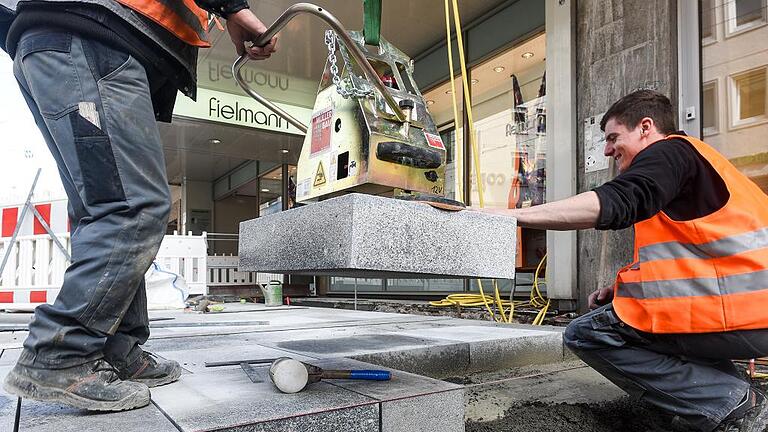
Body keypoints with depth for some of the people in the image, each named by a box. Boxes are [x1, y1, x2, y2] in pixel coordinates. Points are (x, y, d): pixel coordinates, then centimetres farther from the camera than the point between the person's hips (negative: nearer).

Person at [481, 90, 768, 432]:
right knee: (609, 309, 23)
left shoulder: (670, 150, -4)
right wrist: (619, 290, 10)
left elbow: (616, 203, -24)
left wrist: (512, 215, -25)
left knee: (584, 335, -9)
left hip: (733, 314, -10)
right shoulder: (693, 160, 26)